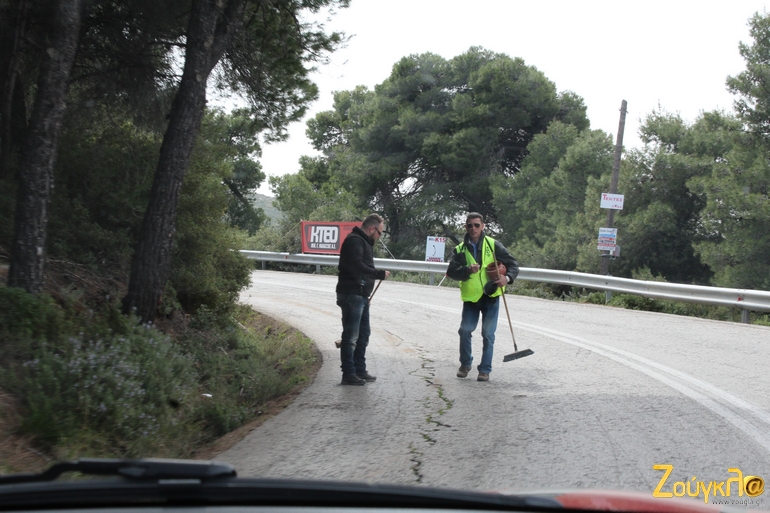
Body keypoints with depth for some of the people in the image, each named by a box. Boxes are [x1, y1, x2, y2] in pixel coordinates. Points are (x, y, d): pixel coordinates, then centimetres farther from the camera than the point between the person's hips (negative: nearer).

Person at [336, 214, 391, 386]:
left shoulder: (363, 242, 21)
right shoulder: (354, 241, -13)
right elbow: (356, 266, -26)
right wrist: (380, 274, -21)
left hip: (361, 296, 11)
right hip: (352, 295, -11)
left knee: (363, 334, 17)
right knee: (351, 336, -7)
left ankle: (360, 371, 25)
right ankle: (348, 374, -4)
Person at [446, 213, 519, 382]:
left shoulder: (493, 245, -2)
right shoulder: (460, 250, 3)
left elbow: (513, 264, 0)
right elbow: (451, 271, -7)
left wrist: (507, 277, -21)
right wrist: (467, 270, -26)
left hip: (491, 297, -2)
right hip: (470, 297, 2)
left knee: (488, 334, 0)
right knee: (465, 331, 0)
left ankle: (485, 369, 11)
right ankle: (465, 364, 22)